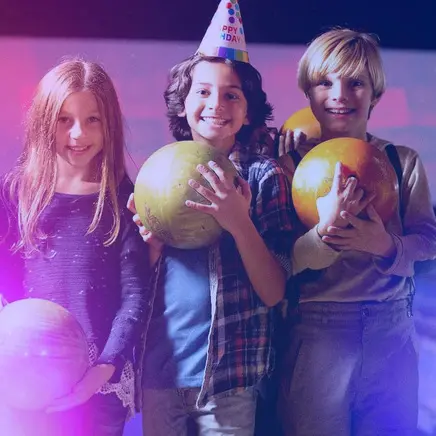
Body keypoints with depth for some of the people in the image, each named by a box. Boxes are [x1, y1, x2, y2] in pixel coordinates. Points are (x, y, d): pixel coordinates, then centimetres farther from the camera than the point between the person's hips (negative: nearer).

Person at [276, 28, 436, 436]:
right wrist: (326, 231, -25)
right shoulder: (292, 159, -2)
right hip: (315, 329, -1)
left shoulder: (403, 161, 3)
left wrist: (387, 245, -16)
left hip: (391, 329, 2)